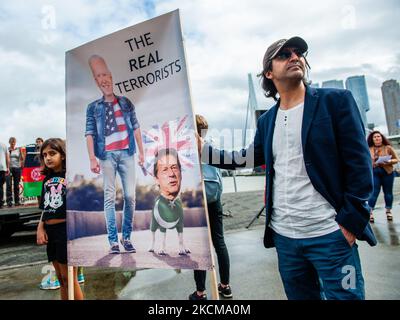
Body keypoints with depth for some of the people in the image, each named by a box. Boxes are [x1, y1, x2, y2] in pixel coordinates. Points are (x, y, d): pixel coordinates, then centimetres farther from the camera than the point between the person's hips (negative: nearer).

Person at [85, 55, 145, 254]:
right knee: (110, 197, 0)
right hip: (106, 155, -1)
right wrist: (92, 158, -9)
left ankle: (126, 237, 11)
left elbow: (136, 127, 13)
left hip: (126, 154, 1)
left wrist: (141, 151, 8)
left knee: (130, 195, 0)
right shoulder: (93, 107, 9)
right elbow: (90, 133, 1)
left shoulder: (126, 103, 13)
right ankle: (113, 240, 5)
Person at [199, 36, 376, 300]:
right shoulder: (267, 120, 10)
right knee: (299, 295, 18)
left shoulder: (336, 101, -4)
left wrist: (350, 222, -12)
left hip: (330, 234, -4)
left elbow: (359, 164, -7)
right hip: (284, 236, 5)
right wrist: (204, 149, 7)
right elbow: (248, 158, 15)